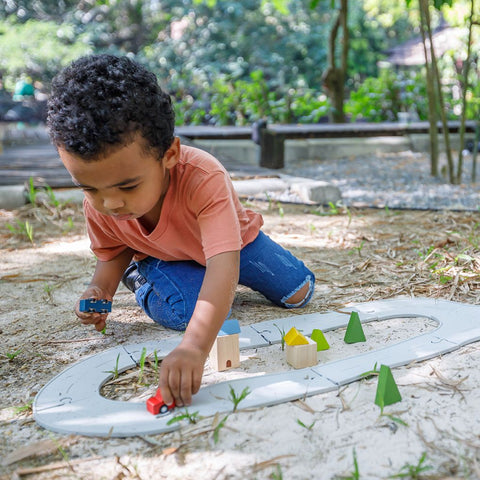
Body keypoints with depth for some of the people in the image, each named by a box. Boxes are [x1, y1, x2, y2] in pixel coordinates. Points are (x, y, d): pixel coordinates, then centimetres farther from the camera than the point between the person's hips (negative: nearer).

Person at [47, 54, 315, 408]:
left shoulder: (204, 178, -47)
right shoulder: (98, 203, -30)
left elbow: (223, 265, -57)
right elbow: (113, 252, -7)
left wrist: (195, 347, -70)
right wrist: (102, 288, -30)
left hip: (231, 242, 0)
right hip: (161, 257, 1)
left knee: (299, 292, -3)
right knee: (185, 314, -28)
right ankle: (141, 280, 7)